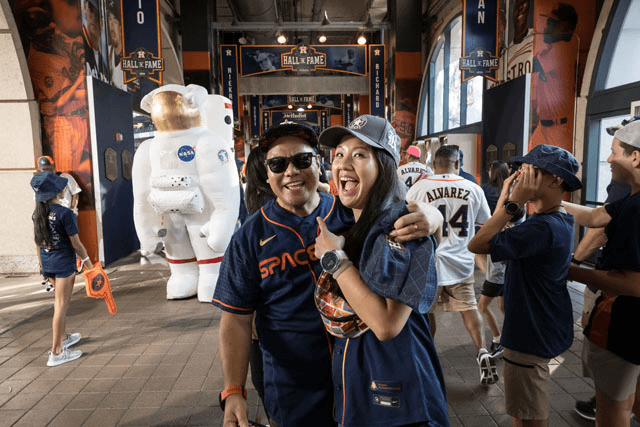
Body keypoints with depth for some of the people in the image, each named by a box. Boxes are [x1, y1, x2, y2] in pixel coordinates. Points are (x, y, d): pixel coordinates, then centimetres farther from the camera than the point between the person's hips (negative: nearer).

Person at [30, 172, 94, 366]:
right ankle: (56, 352, 8)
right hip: (63, 262, -7)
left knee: (60, 301, 23)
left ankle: (63, 338, 39)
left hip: (47, 262, 7)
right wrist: (87, 261, -2)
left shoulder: (38, 213, 3)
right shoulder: (64, 213, -19)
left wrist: (42, 265, 20)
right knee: (61, 305, 1)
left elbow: (38, 242, 10)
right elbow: (76, 243, -15)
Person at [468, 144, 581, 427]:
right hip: (537, 329, 10)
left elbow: (477, 245, -28)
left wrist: (514, 202, -26)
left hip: (531, 336, -10)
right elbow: (496, 240, 9)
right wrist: (506, 198, 2)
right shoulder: (557, 220, 6)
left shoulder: (544, 228, -28)